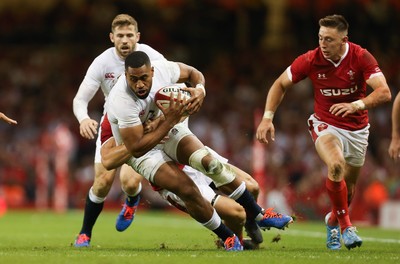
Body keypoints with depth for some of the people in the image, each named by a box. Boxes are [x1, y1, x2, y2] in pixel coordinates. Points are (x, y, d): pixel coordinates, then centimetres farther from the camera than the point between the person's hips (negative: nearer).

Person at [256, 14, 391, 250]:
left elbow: (384, 92, -28)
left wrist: (356, 105, -44)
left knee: (348, 188, 11)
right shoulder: (311, 60, -16)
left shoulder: (361, 58, -19)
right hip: (325, 125, -1)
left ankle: (333, 222, 44)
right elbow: (280, 85, -3)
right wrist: (267, 118, -12)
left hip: (357, 129, 2)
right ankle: (346, 226, -18)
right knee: (336, 166, -32)